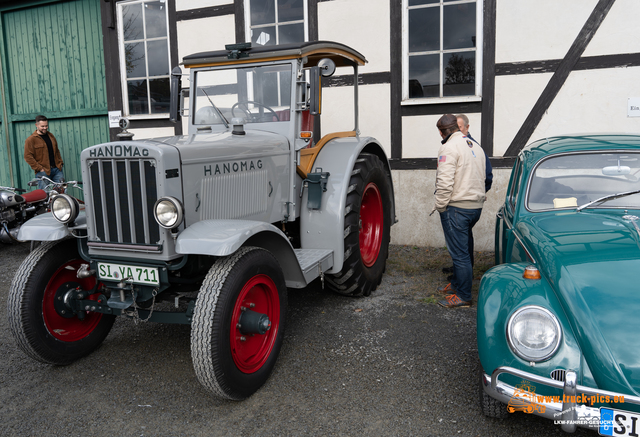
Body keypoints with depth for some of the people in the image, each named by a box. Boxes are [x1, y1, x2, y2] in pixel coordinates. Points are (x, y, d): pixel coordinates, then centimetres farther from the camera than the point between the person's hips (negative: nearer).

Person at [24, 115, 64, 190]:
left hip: (56, 169, 5)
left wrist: (60, 163, 13)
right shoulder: (31, 140, -3)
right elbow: (28, 157, -8)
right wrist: (39, 168, -13)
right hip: (43, 172, -5)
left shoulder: (50, 135, 17)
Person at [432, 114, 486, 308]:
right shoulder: (476, 146, 16)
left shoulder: (449, 148, -13)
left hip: (456, 208, -9)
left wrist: (439, 206, -10)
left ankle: (463, 296, 6)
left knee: (459, 253, -2)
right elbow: (483, 177, 18)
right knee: (461, 249, 20)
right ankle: (457, 284, 33)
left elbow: (445, 183, -21)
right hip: (476, 206, 9)